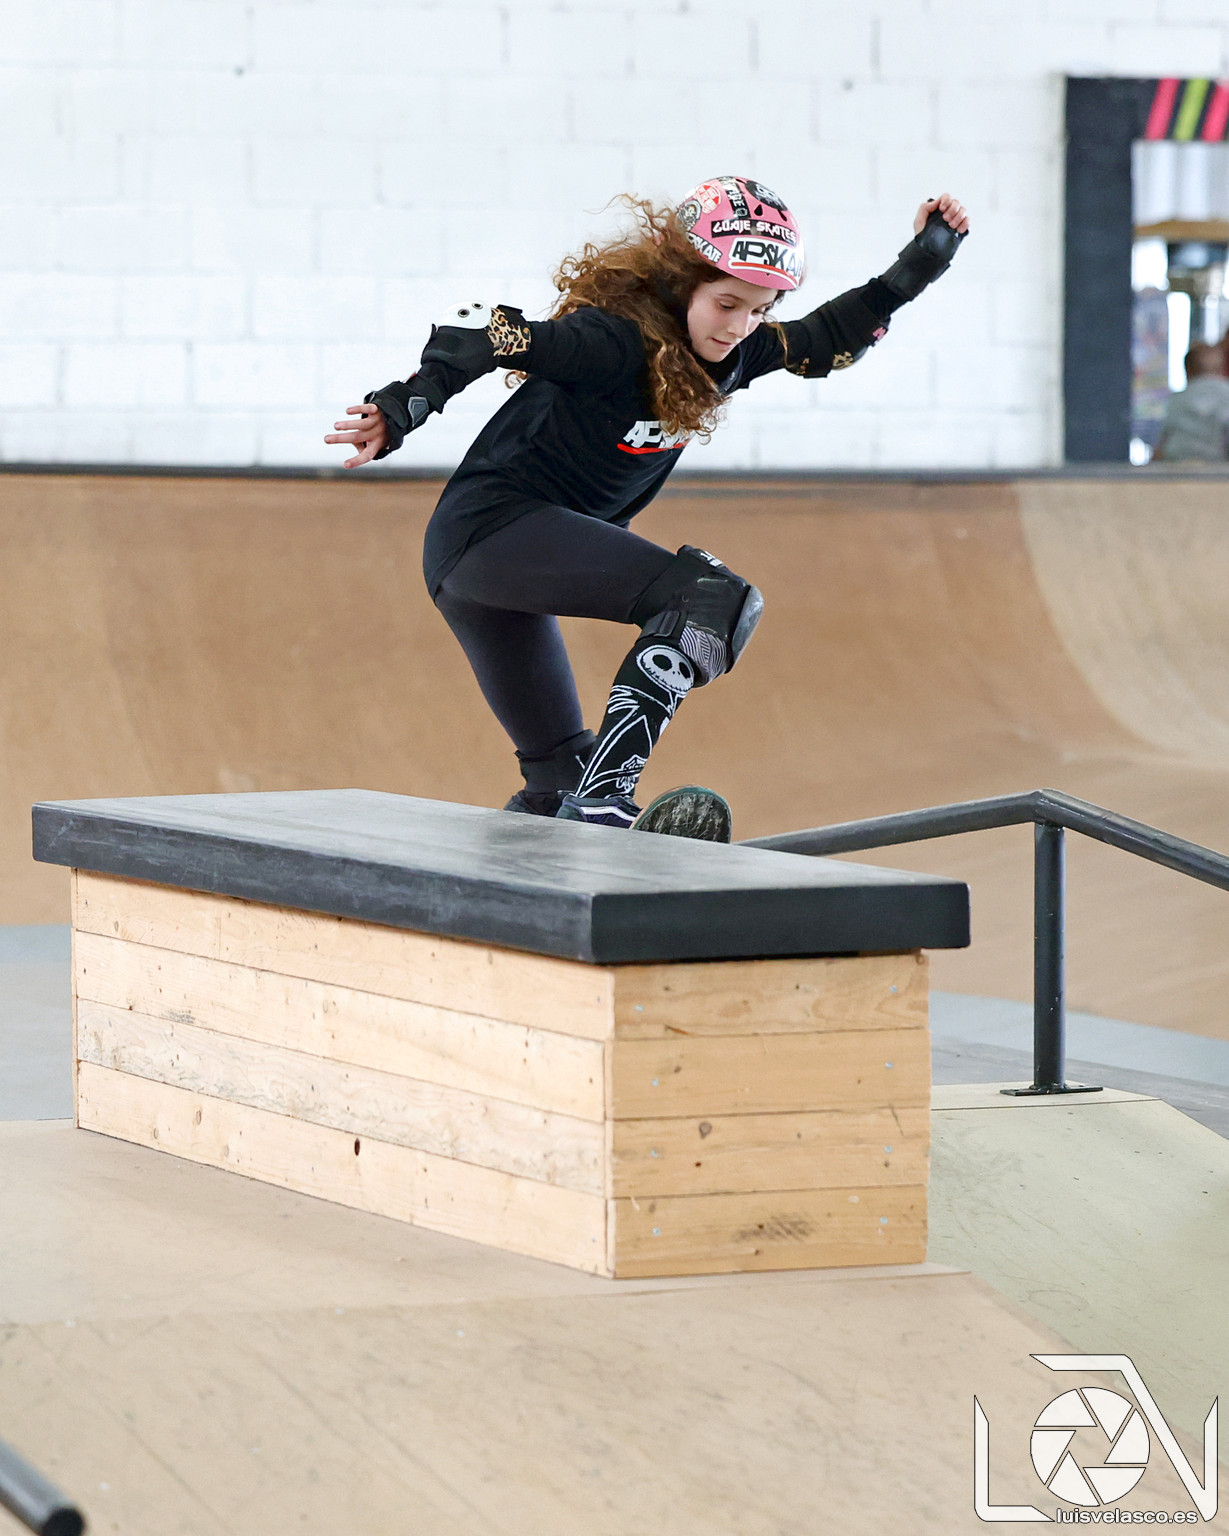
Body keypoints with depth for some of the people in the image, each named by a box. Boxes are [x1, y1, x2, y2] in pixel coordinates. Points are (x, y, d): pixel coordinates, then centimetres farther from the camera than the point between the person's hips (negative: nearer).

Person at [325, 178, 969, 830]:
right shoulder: (619, 341, -21)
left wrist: (920, 263, 10)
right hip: (494, 525, -10)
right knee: (715, 599, -26)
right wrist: (402, 408, -42)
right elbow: (488, 332, -30)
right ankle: (602, 800, -33)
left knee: (558, 772, 15)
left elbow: (827, 339, 18)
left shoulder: (733, 352, 4)